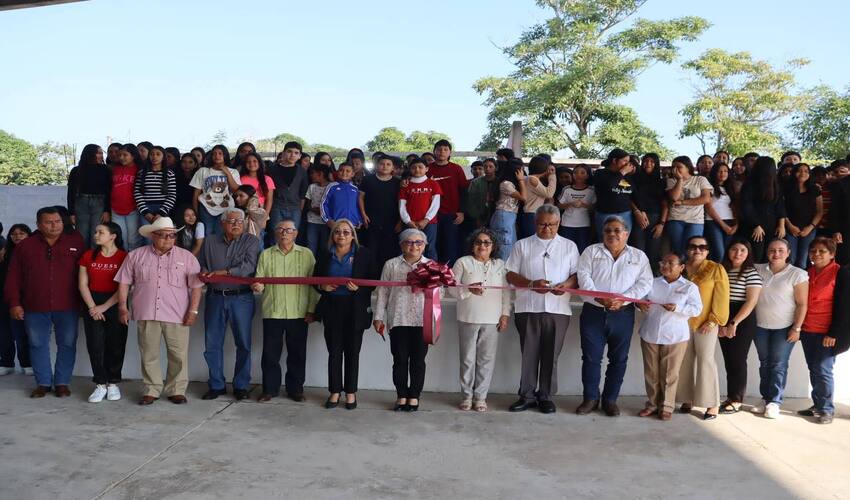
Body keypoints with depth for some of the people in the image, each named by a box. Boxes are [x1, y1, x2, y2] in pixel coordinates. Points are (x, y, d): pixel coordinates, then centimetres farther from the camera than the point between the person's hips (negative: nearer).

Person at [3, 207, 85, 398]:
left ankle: (62, 382, 15)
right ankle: (43, 382, 18)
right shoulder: (25, 246, 5)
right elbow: (13, 278, 6)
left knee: (67, 344, 4)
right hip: (35, 308, 1)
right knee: (38, 345, 7)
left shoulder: (75, 242, 2)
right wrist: (14, 303, -1)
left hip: (67, 307, -1)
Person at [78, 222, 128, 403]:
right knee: (95, 345, 0)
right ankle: (100, 384, 10)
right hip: (92, 305, 3)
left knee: (115, 345, 2)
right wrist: (92, 307, -6)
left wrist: (104, 307, -11)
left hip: (115, 304, -3)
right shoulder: (88, 256, 7)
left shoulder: (124, 257, -5)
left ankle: (113, 384, 14)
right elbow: (83, 284, 4)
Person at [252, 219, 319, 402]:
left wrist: (311, 310, -4)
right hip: (272, 311, 1)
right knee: (270, 352, 5)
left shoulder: (306, 254, 4)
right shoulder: (266, 255, 10)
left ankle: (295, 389, 19)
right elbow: (259, 280, 8)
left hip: (299, 313, -1)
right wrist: (258, 286, -16)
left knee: (297, 353, 6)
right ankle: (270, 389, 17)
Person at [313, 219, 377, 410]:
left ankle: (351, 392, 16)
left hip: (355, 310, -2)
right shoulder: (325, 253, 6)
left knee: (352, 351, 5)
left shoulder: (364, 254, 0)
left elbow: (373, 281, 0)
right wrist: (323, 286, -8)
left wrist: (358, 288, -17)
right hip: (332, 308, 2)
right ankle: (335, 392, 15)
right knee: (334, 351, 4)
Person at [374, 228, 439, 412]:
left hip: (422, 320, 0)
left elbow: (439, 293, 8)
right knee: (400, 359, 3)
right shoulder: (391, 265, 9)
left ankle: (414, 396, 15)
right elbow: (383, 292, 9)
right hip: (398, 319, 0)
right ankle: (401, 396, 15)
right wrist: (379, 317, 6)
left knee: (418, 360, 4)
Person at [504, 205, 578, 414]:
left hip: (558, 309, 0)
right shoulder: (522, 245, 9)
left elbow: (578, 274, 9)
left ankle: (546, 396, 16)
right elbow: (510, 274, 4)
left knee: (551, 355, 5)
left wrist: (567, 285, -13)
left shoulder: (569, 246, 11)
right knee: (529, 353, 4)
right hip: (528, 308, 0)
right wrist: (531, 284, -12)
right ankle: (527, 395, 14)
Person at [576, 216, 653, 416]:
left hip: (623, 315, 1)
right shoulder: (591, 251, 8)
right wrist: (598, 297, -21)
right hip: (593, 312, -1)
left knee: (619, 359, 6)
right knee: (591, 357, 2)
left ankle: (610, 399, 19)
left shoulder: (639, 256, 9)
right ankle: (590, 398, 14)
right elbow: (583, 276, -4)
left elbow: (644, 283, -2)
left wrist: (622, 299, -17)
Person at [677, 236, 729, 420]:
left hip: (706, 324, -4)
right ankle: (687, 399, 16)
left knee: (706, 361, -3)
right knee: (685, 362, 7)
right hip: (683, 323, 4)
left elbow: (721, 298, -6)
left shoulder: (716, 269, -2)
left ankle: (712, 404, 2)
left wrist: (713, 321, -11)